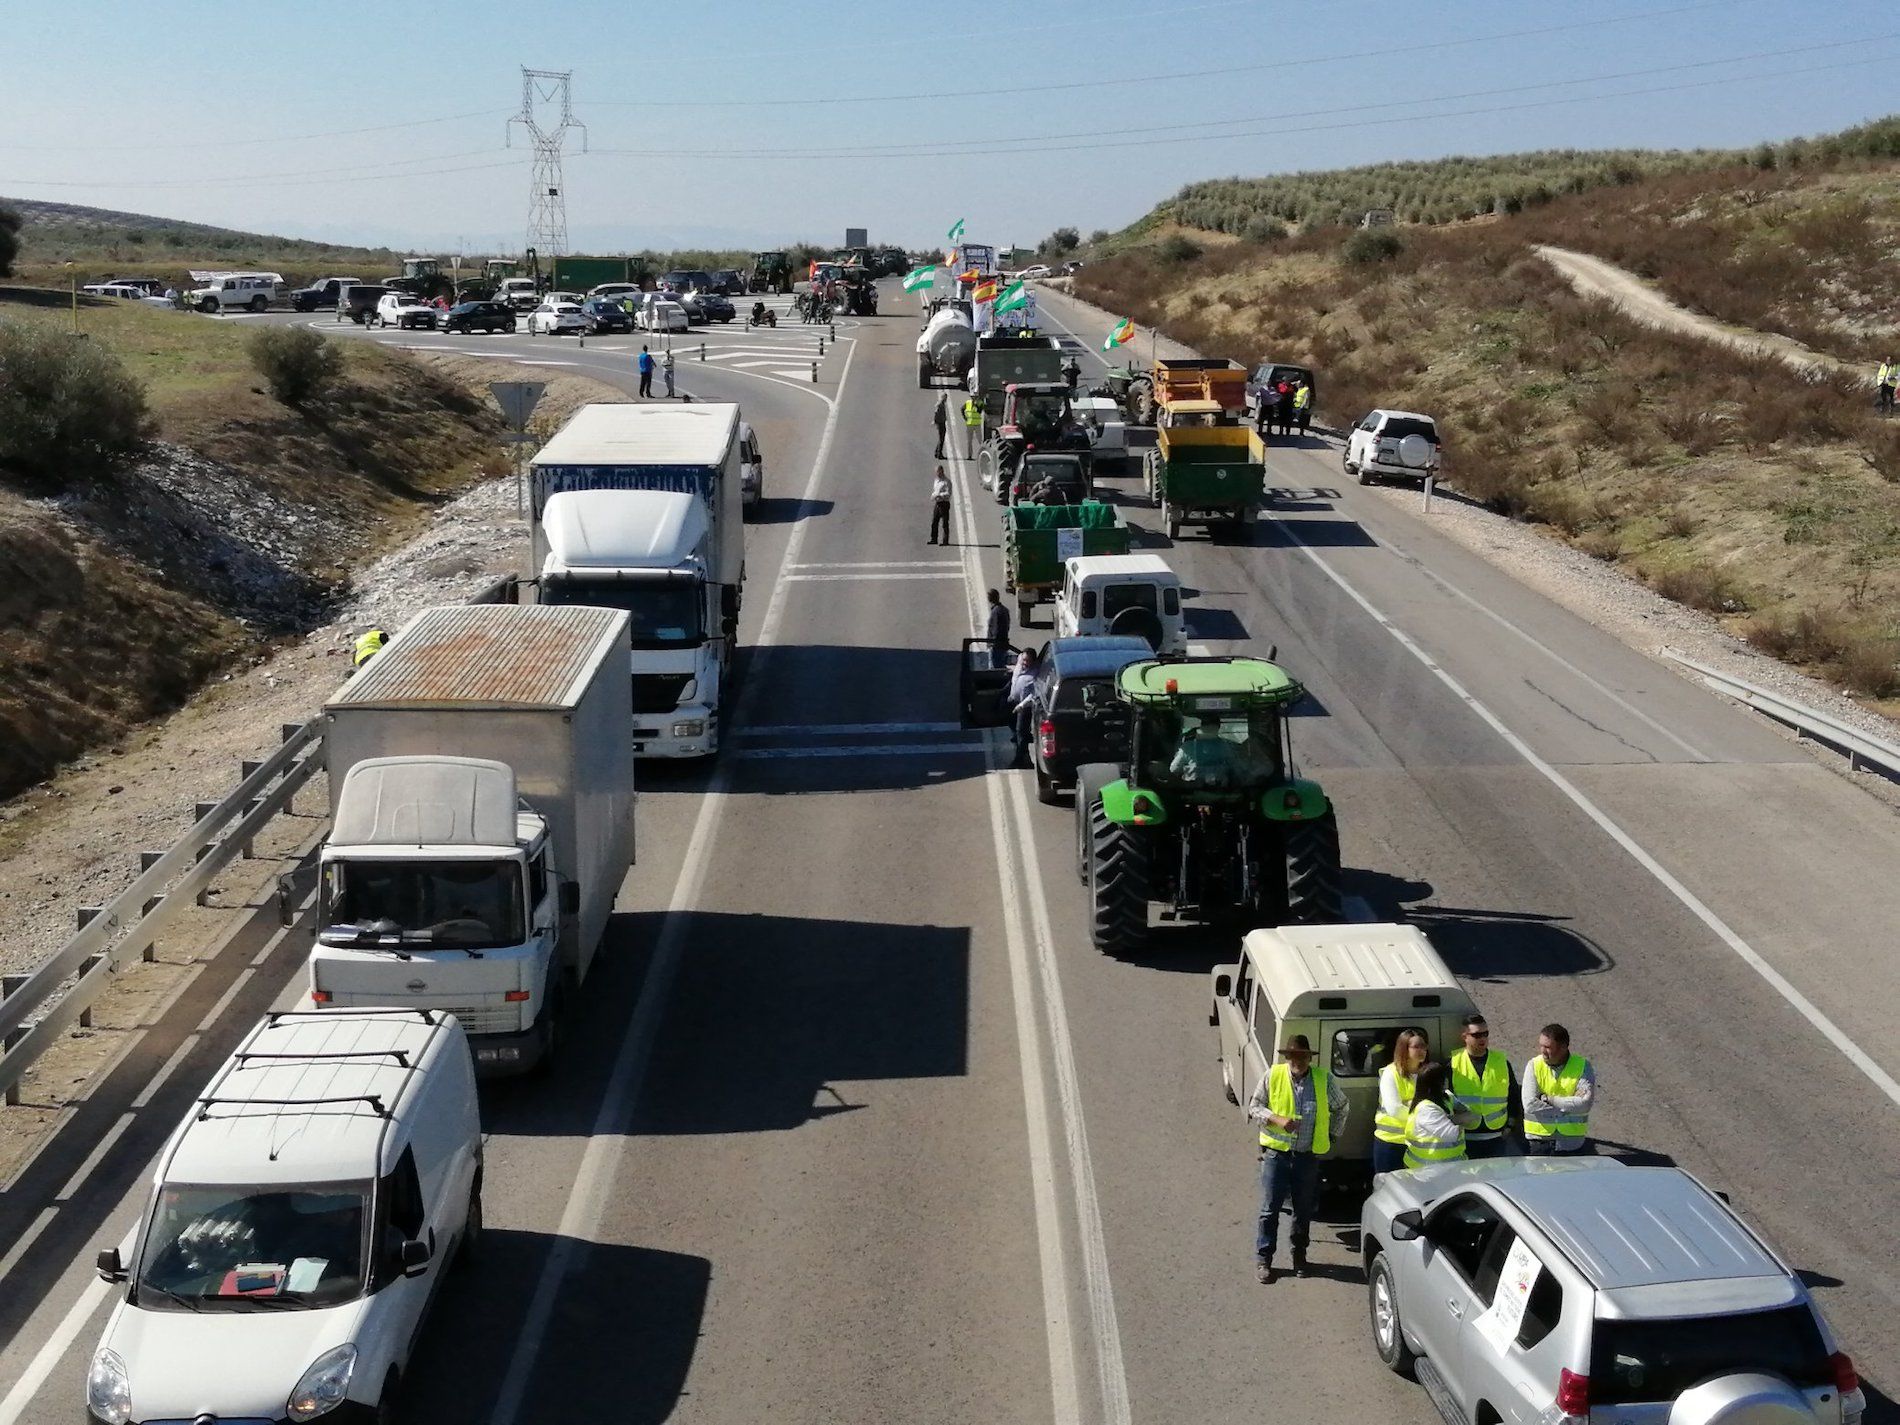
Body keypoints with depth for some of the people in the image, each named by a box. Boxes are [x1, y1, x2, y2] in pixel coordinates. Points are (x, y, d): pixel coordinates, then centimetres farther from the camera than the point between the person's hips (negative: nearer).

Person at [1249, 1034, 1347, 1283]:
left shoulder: (1324, 1080, -2)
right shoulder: (1272, 1076, -6)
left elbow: (1341, 1107, 16)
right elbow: (1254, 1107, 0)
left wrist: (1332, 1135, 12)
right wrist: (1277, 1119, -16)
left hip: (1308, 1156, 2)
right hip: (1276, 1152, -2)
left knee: (1304, 1210, 12)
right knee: (1270, 1209, -1)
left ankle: (1299, 1256, 29)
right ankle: (1262, 1259, 9)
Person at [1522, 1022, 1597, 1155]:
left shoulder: (1582, 1067, -2)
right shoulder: (1534, 1066, -1)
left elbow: (1585, 1104, -16)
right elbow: (1530, 1105, -13)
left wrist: (1548, 1099, -14)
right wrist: (1568, 1108, -12)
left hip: (1573, 1143, 0)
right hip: (1539, 1141, 0)